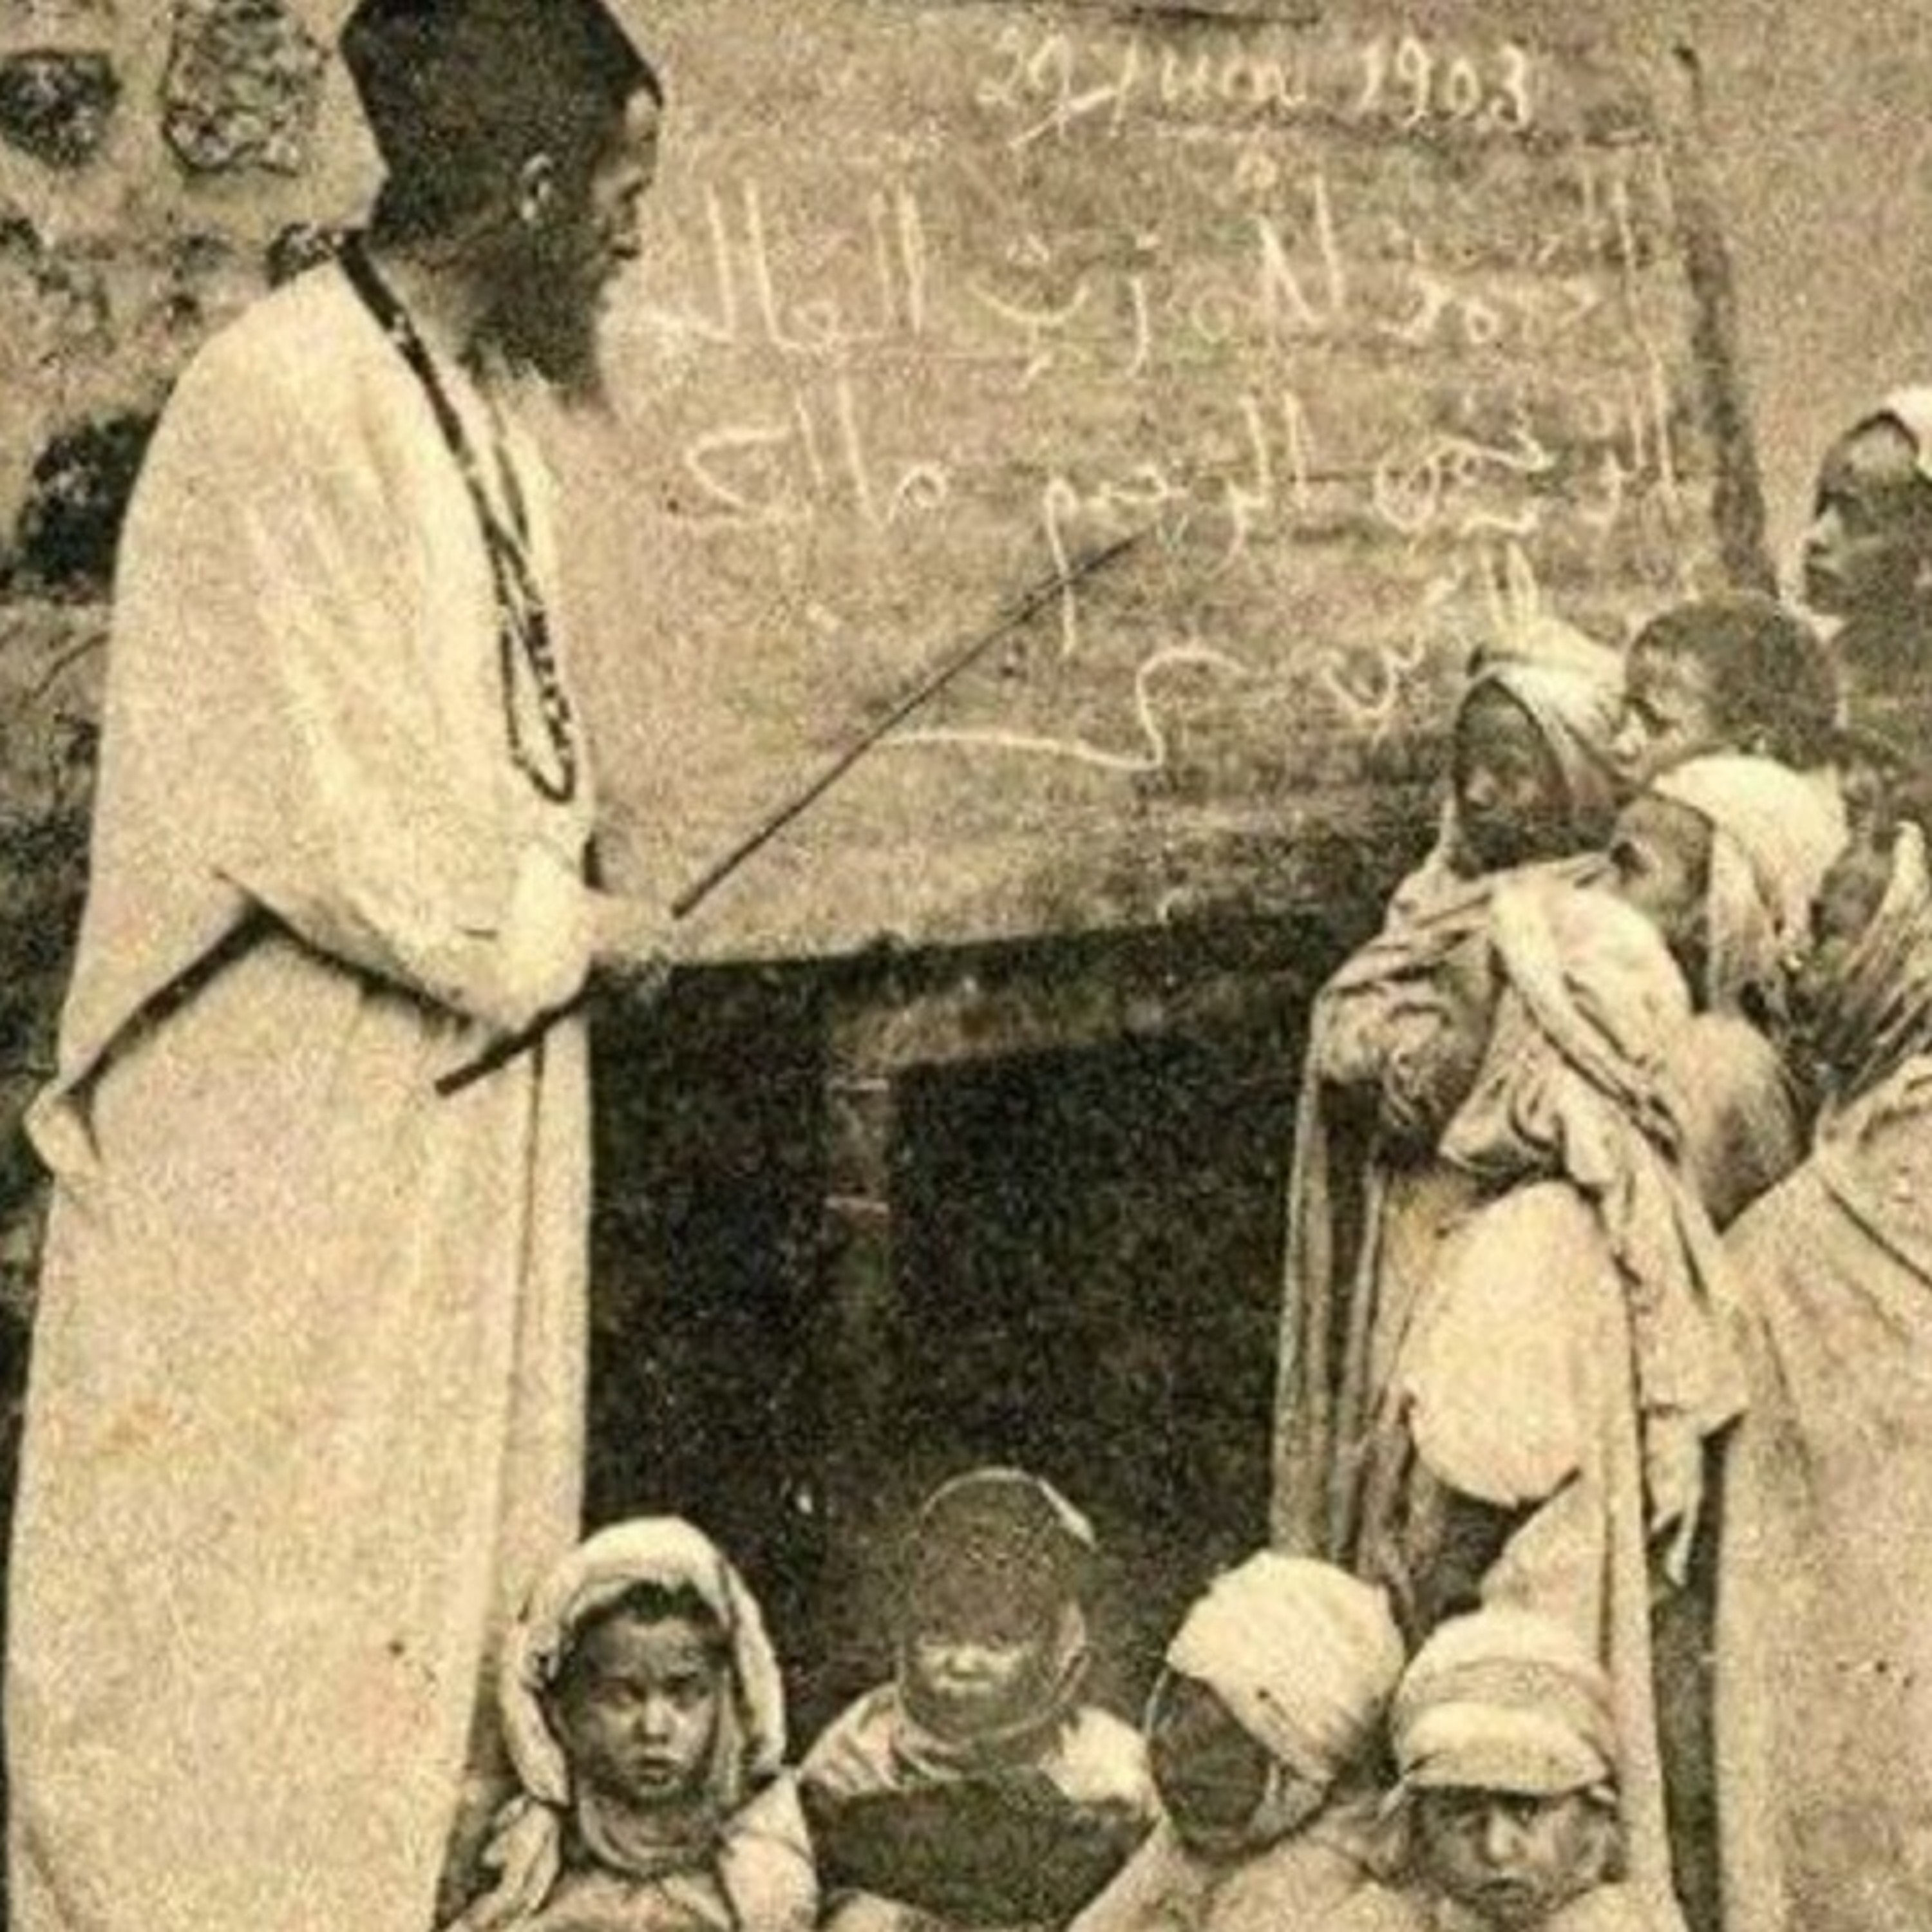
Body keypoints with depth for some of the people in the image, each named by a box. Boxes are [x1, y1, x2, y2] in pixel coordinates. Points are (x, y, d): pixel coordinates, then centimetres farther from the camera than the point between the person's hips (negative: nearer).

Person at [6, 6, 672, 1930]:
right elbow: (324, 814, -22)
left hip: (457, 1108, 9)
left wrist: (545, 908, 2)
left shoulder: (465, 394, 9)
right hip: (282, 1140, -9)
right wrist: (560, 930, -10)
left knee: (437, 1579, 15)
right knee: (247, 1617, 2)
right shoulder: (281, 407, -20)